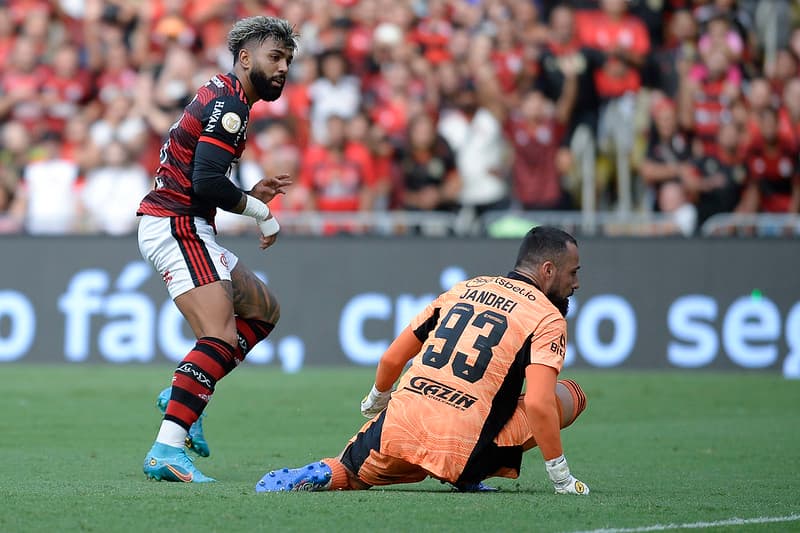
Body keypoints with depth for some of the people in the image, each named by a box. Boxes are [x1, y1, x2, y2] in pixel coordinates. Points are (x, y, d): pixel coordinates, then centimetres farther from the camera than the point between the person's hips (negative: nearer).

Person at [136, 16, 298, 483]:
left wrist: (251, 196, 13)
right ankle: (166, 450, -30)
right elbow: (206, 182, -23)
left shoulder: (221, 98, 19)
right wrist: (259, 210, -9)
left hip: (186, 229, 11)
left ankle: (182, 395, 12)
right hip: (177, 228, -11)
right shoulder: (228, 104, -14)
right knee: (221, 337, -21)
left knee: (264, 310, 20)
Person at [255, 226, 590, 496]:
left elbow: (392, 358, 21)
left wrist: (376, 401, 42)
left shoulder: (462, 289, 18)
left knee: (349, 475, 34)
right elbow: (538, 404, -15)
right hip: (461, 452, -5)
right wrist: (561, 479, -6)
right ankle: (469, 477, 4)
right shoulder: (548, 318, 0)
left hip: (397, 426, 5)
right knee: (571, 395, 10)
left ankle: (320, 474, -3)